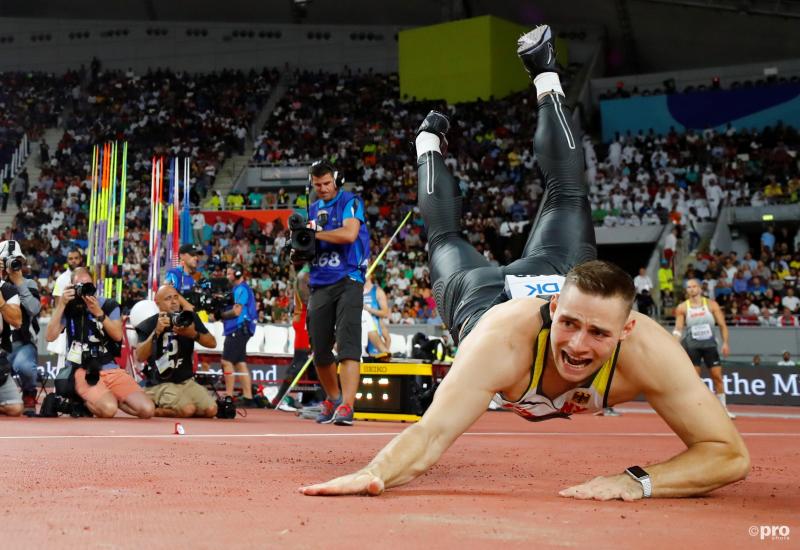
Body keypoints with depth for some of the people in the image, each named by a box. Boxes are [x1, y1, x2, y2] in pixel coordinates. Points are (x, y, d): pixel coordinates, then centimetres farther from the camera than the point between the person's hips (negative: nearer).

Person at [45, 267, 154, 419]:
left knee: (147, 409, -14)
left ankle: (112, 397, 12)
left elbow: (118, 336, -5)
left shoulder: (109, 305, 8)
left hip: (111, 369, 3)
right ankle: (90, 401, 2)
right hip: (83, 371, -3)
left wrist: (99, 313, -17)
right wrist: (61, 304, -12)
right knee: (108, 409, -34)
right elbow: (51, 336, -8)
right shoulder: (69, 308, 5)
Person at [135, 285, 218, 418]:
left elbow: (212, 343, -1)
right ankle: (152, 408, 0)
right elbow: (140, 357, -19)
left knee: (211, 410, -15)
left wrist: (194, 334, -20)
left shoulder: (188, 317, 5)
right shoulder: (149, 324, -6)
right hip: (160, 384, -5)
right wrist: (157, 332, -29)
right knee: (188, 410, -29)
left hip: (187, 381, 5)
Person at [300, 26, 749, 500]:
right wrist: (372, 474, -74)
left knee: (566, 196, 31)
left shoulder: (648, 348, -44)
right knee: (445, 238, 32)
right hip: (480, 292, -2)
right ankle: (430, 141, 58)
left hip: (558, 272, 2)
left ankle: (545, 74, 49)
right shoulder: (504, 340, -50)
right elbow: (429, 437, -54)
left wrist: (638, 481, -60)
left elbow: (731, 454, -43)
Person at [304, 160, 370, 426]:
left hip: (348, 281, -6)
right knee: (319, 349, 8)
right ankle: (333, 399, 29)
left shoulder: (350, 202, -1)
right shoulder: (312, 210, 18)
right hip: (319, 285, 6)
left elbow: (349, 234, -19)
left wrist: (315, 233, -12)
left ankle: (346, 406, -27)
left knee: (348, 344, -18)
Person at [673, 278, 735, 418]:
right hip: (692, 346, -1)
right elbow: (678, 328, -1)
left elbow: (722, 325, 1)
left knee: (717, 376, 0)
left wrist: (725, 342, -9)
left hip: (709, 345, 1)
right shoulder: (682, 308, -1)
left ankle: (723, 408, 10)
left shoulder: (711, 304, -1)